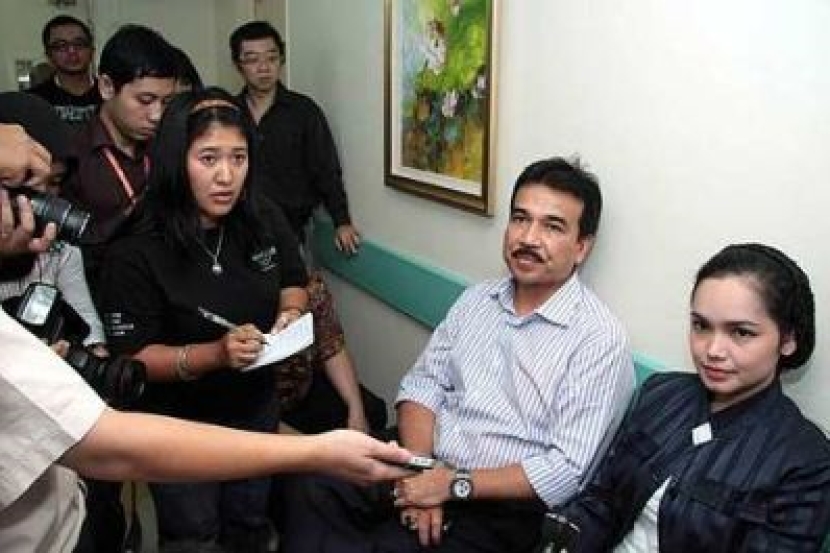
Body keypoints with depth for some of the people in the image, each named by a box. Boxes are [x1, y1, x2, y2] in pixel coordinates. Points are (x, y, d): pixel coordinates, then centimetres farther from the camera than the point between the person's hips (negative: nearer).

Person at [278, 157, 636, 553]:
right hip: (425, 469, 5)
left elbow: (566, 470, -16)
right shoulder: (477, 298, 8)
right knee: (311, 492, -14)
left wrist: (453, 485, -17)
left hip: (499, 506, -5)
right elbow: (423, 385, 5)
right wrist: (419, 473, -12)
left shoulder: (599, 340, -12)